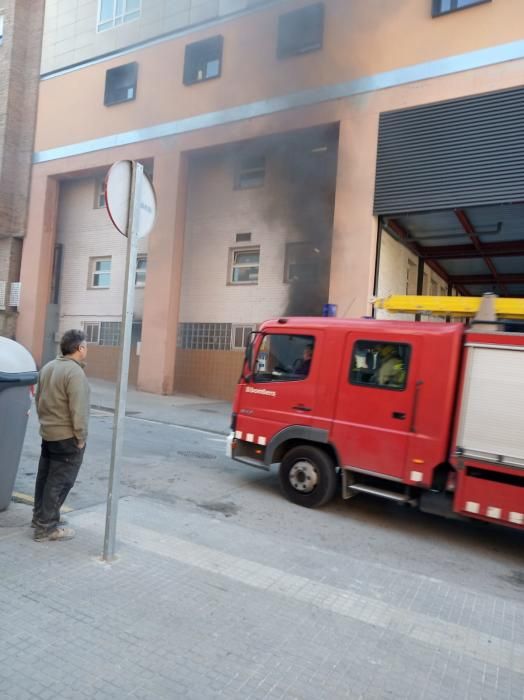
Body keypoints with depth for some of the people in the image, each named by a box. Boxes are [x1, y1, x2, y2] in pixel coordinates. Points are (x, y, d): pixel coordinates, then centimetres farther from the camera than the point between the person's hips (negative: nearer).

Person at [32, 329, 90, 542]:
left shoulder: (48, 367, 7)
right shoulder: (75, 372, -22)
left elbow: (38, 399, 14)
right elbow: (78, 410, -24)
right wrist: (81, 437, -14)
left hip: (48, 433, 9)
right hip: (67, 437, -9)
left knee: (45, 477, 18)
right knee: (60, 482, 1)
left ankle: (40, 517, 31)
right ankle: (46, 527, 8)